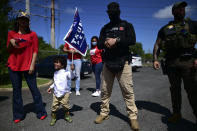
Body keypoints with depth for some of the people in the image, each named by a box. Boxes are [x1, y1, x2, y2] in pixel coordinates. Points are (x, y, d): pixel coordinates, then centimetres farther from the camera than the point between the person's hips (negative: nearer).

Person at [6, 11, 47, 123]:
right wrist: (11, 42, -9)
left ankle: (41, 112, 9)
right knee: (16, 90, 7)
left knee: (34, 89, -2)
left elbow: (35, 50, -1)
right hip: (14, 66, 3)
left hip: (28, 66, -3)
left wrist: (32, 65, -9)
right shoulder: (11, 33, 11)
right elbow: (9, 50, 13)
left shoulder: (32, 34, 4)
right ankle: (18, 115, 19)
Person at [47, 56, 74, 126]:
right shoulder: (55, 73, 10)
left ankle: (67, 116, 30)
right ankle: (53, 118, 23)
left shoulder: (66, 72, -10)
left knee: (66, 106, 7)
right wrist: (51, 87, 21)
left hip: (65, 93, -4)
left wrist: (72, 70, -38)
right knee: (54, 107, 4)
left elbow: (71, 76, -24)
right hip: (56, 94, 5)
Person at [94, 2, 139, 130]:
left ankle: (133, 117, 5)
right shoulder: (105, 28, 21)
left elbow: (132, 40, -4)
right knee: (105, 90, 4)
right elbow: (99, 44, 12)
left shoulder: (127, 25, 13)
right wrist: (106, 43, -10)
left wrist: (116, 40, -13)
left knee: (128, 90, -5)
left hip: (123, 62, -3)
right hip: (108, 62, 3)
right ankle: (104, 113, 17)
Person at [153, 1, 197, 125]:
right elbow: (157, 44, 12)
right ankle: (176, 113, 19)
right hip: (170, 62, 2)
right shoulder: (165, 29, 16)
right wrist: (155, 59, -3)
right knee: (174, 88, 8)